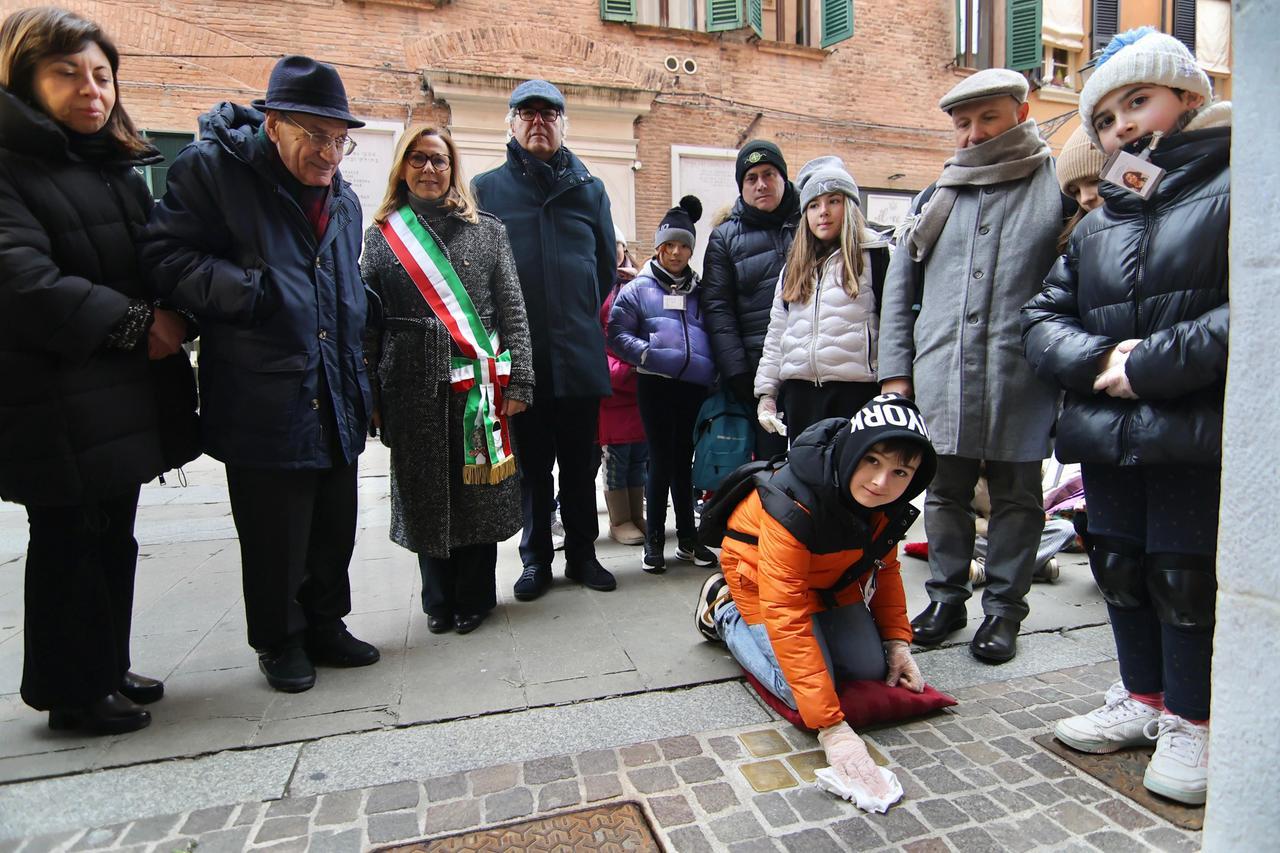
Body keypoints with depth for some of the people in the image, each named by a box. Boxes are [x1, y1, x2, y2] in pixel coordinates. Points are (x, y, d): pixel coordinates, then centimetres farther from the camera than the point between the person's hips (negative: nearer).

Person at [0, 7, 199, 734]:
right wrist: (133, 323, -16)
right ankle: (71, 692, 20)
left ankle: (107, 668, 30)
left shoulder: (122, 168, 16)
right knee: (69, 544, 4)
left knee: (114, 539, 14)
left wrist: (171, 317, -4)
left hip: (125, 393, 7)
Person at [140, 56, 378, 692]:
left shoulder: (344, 199, 15)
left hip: (337, 404, 6)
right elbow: (165, 257, -9)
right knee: (274, 536, 5)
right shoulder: (212, 167, -5)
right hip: (265, 402, -6)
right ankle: (280, 641, 27)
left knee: (335, 527, 15)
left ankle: (326, 625, 34)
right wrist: (251, 291, -22)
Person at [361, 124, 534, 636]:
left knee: (479, 492, 4)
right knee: (425, 497, 8)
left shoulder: (487, 231, 9)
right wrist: (369, 397, 1)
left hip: (478, 384, -1)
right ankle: (440, 600, 26)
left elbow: (512, 311, 4)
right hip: (411, 388, 1)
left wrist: (518, 381, -4)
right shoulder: (381, 235, 10)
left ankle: (474, 598, 22)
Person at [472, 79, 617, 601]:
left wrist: (583, 320, 14)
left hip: (579, 351, 1)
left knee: (580, 461, 9)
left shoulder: (588, 187, 11)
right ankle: (536, 559, 22)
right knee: (531, 463, 8)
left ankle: (582, 554, 24)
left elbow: (606, 264, 16)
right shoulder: (486, 188, 6)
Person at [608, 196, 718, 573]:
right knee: (661, 460, 1)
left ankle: (688, 538, 23)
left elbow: (715, 334, 19)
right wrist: (649, 354, -14)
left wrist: (711, 367, 2)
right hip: (656, 383, -3)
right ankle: (654, 541, 14)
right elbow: (616, 333, -1)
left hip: (695, 386, 3)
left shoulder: (700, 290, 17)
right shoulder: (638, 288, 6)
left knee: (685, 461, 12)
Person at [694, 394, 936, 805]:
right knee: (805, 692, -15)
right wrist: (832, 728, -41)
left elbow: (883, 564, 3)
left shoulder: (889, 501, -18)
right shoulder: (794, 504, -41)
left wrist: (897, 640, -3)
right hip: (762, 575, -6)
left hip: (830, 575, 6)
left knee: (871, 668, 0)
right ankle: (725, 610, 7)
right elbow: (787, 618, -41)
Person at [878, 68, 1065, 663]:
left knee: (1016, 497, 9)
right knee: (945, 493, 11)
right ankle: (946, 597, 27)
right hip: (940, 376, 3)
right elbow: (898, 288, 13)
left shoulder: (1059, 186, 3)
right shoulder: (937, 196, 13)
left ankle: (1003, 609, 24)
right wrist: (895, 370, 6)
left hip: (1020, 380, -2)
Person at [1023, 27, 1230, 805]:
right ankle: (1143, 698, 32)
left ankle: (1190, 720, 24)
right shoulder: (1097, 224, 16)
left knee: (1187, 574, 3)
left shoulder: (1235, 188, -3)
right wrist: (1098, 360, -9)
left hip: (1196, 433, -5)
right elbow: (1044, 317, 9)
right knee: (1120, 566, 14)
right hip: (1106, 432, 6)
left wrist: (1152, 366, -18)